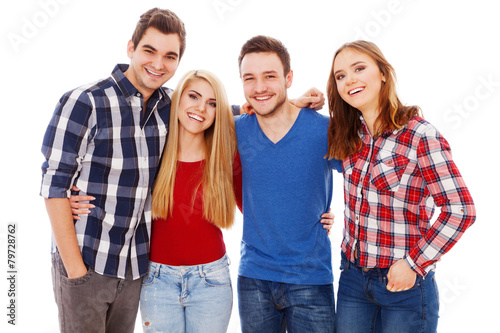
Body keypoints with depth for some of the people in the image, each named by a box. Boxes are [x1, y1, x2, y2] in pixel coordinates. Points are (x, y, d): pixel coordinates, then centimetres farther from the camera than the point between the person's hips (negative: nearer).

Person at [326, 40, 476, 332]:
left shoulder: (420, 135, -15)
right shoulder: (350, 136, 2)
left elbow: (461, 210, -15)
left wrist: (413, 264, -14)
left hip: (405, 283, -5)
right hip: (353, 278, 5)